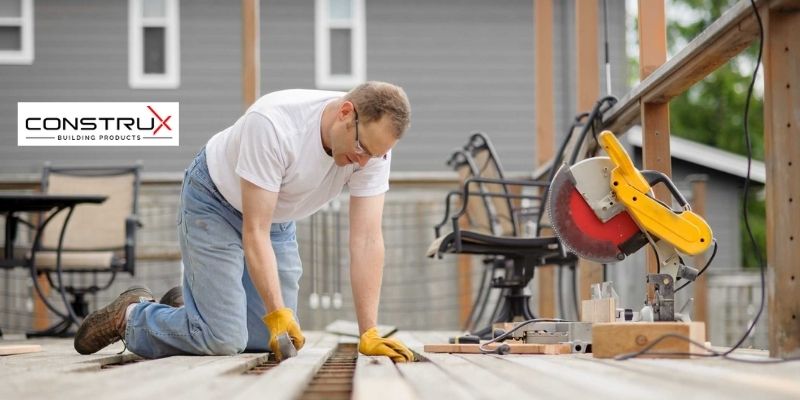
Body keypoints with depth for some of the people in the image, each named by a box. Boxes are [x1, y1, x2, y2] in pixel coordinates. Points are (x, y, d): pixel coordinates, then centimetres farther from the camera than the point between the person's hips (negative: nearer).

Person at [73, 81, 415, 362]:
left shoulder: (374, 144, -22)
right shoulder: (273, 124, -38)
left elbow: (366, 238, -22)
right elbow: (255, 231, -34)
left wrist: (369, 334, -28)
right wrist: (279, 315, -38)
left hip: (278, 217, 6)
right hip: (214, 203, -6)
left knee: (272, 341, 1)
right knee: (222, 338, -18)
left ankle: (186, 307, 27)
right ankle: (131, 318, 9)